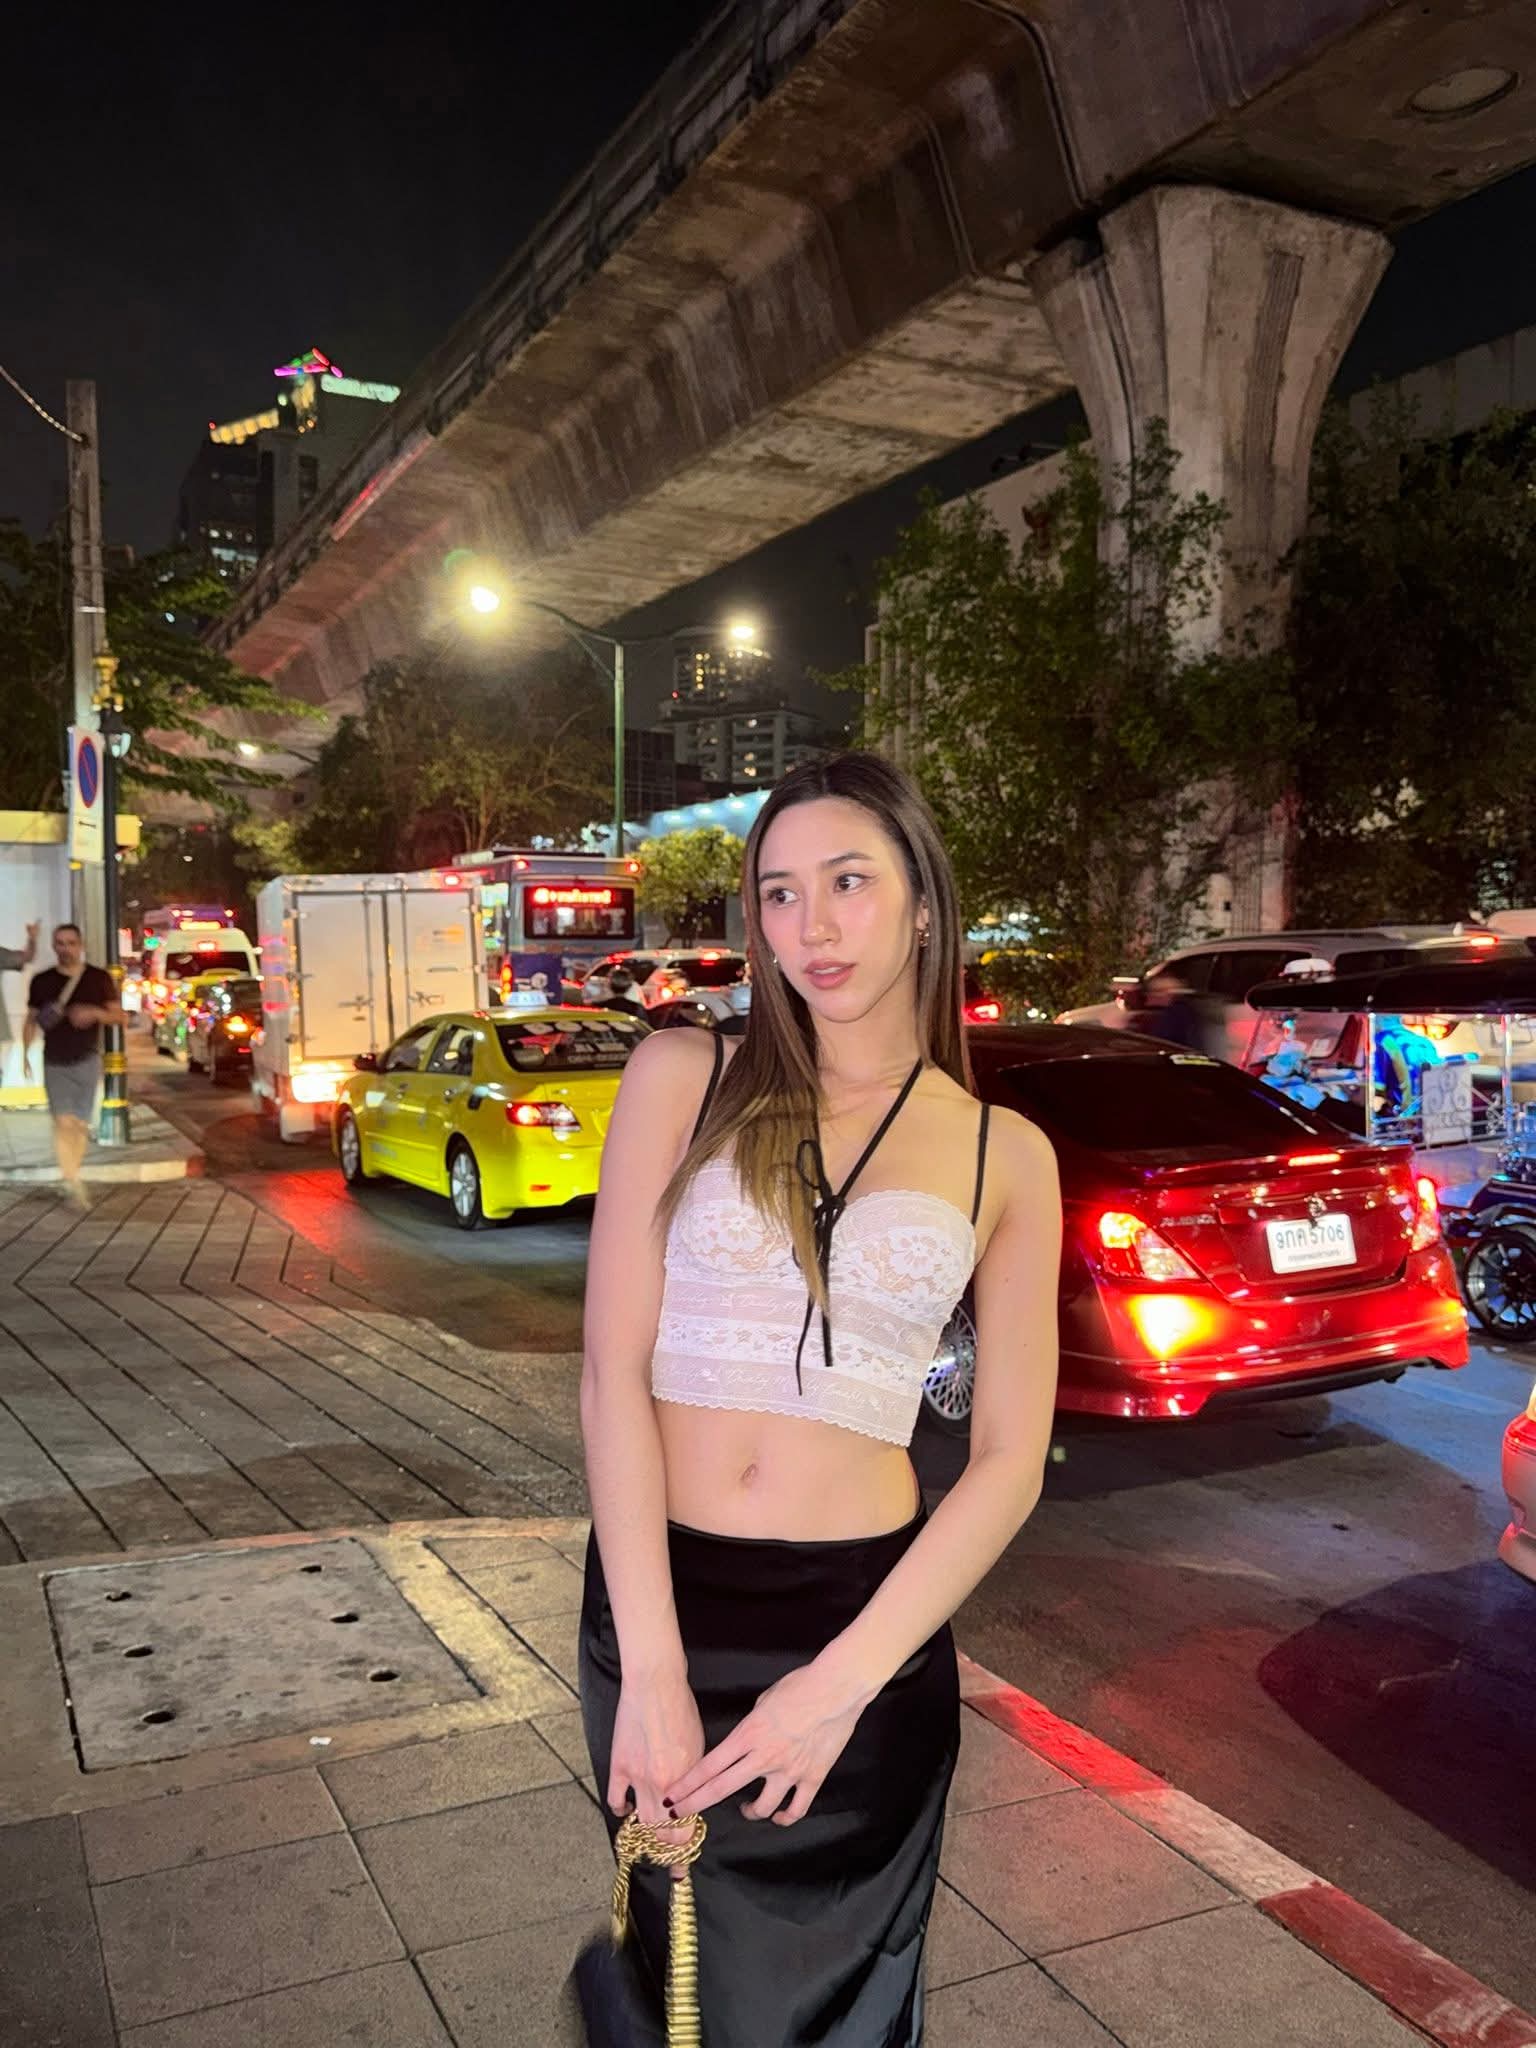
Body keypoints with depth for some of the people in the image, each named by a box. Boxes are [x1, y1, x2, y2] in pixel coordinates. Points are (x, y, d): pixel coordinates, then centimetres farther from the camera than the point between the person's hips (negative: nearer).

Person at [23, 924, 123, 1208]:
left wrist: (94, 1013, -18)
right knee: (64, 1122, -12)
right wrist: (25, 1053, 1)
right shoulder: (41, 981, 3)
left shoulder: (99, 978, 0)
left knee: (81, 1123, 6)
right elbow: (32, 1020, 11)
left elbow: (118, 1015, 1)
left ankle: (73, 1176, 22)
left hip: (87, 1061, 0)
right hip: (55, 1064, 0)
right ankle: (74, 1183, -15)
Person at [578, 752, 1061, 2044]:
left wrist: (840, 1684, -12)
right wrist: (652, 1668, -14)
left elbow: (1009, 1462, -3)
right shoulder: (682, 1079, -3)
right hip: (654, 1600, 1)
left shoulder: (1006, 1155, -1)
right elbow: (614, 1371, -8)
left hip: (861, 1616, 0)